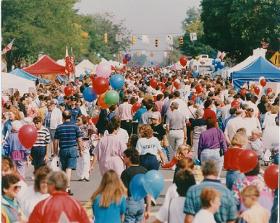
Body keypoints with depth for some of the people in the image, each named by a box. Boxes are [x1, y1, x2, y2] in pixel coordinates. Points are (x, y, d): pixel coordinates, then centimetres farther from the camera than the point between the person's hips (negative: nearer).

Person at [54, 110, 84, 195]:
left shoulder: (59, 127, 0)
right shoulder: (75, 126, -3)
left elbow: (56, 141, 2)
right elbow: (79, 140, -2)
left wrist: (55, 151, 13)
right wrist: (81, 149, 10)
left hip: (63, 150, 2)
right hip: (72, 149, -2)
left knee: (64, 169, 15)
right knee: (69, 168, -6)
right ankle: (67, 187, -15)